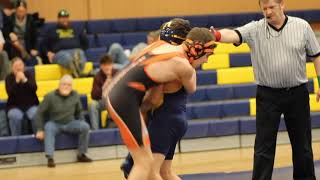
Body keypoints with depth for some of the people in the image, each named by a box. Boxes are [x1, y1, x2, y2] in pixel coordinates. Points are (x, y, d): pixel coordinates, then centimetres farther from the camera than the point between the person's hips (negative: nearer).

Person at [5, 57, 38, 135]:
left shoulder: (29, 74, 4)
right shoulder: (9, 78, 1)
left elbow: (34, 88, -9)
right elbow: (10, 93, -12)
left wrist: (25, 80, -20)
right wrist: (17, 81, -20)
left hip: (31, 105, 1)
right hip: (15, 106, -1)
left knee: (36, 115, -31)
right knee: (16, 116, -33)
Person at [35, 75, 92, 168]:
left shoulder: (75, 96, 1)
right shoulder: (50, 97, -10)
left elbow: (79, 112, 15)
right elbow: (40, 113, -6)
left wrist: (82, 125, 6)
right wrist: (40, 130, -12)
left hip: (70, 124, 3)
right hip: (55, 124, -3)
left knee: (85, 126, -23)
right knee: (49, 127, -37)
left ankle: (81, 154, -8)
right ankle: (50, 158, -45)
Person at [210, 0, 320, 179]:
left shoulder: (302, 26, -1)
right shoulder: (255, 29, -5)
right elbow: (234, 35, -22)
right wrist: (217, 35, -44)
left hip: (297, 93, 1)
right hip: (268, 95, -1)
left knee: (302, 144, 12)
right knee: (264, 146, -1)